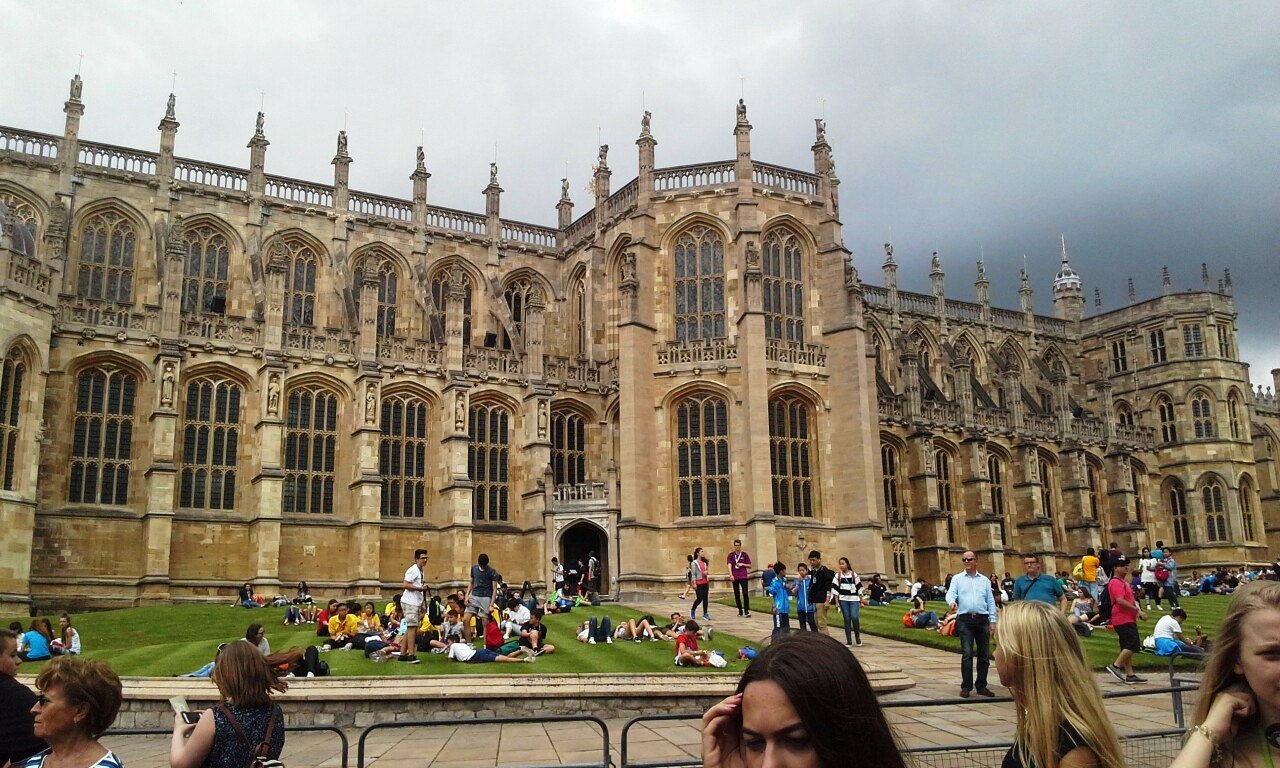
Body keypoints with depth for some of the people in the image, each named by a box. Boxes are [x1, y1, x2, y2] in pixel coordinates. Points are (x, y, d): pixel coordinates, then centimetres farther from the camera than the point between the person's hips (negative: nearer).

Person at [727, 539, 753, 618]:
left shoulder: (744, 555, 7)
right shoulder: (731, 555, 4)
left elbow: (749, 566, 11)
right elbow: (729, 565, -10)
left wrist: (742, 564, -8)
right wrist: (731, 575, -24)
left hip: (743, 577, -1)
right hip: (735, 578, 1)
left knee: (745, 594, -10)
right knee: (737, 595, 6)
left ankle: (747, 611, -8)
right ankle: (740, 611, 16)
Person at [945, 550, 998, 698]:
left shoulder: (984, 580, 15)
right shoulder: (957, 579, 9)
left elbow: (990, 601, 13)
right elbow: (950, 593, -6)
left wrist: (993, 620, 6)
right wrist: (952, 601, -29)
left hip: (982, 619, 3)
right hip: (965, 619, -3)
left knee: (984, 655, 5)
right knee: (967, 654, -7)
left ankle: (982, 686, 15)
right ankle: (966, 686, -1)